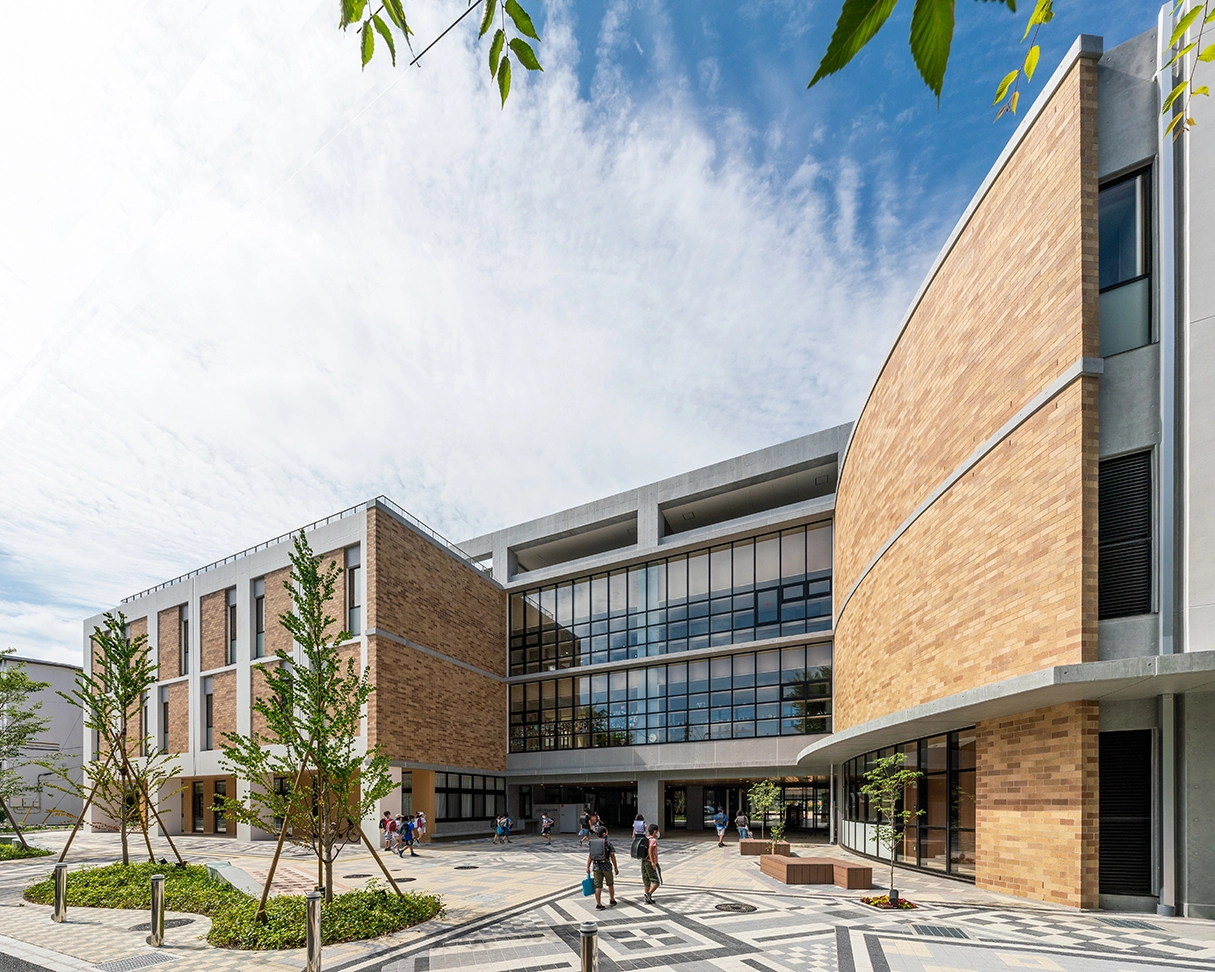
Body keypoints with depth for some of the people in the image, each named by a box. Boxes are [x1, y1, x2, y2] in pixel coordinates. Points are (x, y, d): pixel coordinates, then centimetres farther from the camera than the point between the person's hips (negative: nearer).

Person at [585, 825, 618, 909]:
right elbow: (612, 856, -7)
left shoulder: (592, 843, 2)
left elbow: (590, 856, -2)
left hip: (596, 867, 3)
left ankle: (598, 904, 5)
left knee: (598, 886, 6)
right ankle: (612, 900, 29)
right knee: (610, 884, 19)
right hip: (607, 866, -3)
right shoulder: (608, 843, -8)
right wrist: (616, 868, -1)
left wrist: (588, 867, 2)